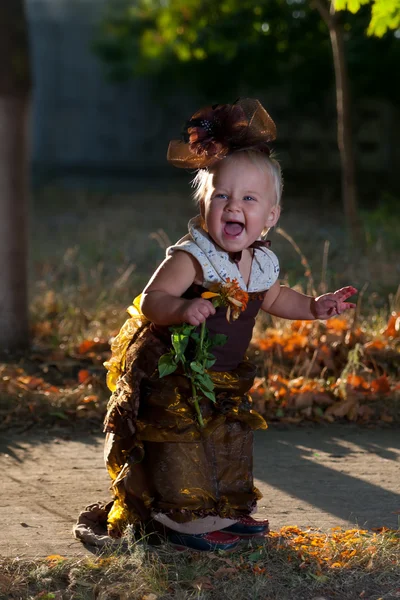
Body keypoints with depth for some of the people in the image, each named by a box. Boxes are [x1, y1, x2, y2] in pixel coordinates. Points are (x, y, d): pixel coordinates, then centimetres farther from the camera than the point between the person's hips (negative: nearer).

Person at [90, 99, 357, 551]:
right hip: (172, 382, -7)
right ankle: (184, 520, 11)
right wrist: (181, 309, -52)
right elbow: (150, 301, -34)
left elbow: (272, 298, 22)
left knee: (231, 445, 18)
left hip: (224, 383, 7)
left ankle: (228, 510, 36)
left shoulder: (262, 264, -1)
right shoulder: (190, 258, -24)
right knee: (181, 448, -5)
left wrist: (314, 307, 12)